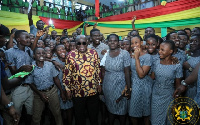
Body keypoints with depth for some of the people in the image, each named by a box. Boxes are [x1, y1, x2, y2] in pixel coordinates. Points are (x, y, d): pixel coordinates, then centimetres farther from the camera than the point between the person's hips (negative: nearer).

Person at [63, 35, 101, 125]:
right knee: (79, 115, 17)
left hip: (93, 90, 2)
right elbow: (67, 73, -3)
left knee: (94, 113, 19)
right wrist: (68, 89, -2)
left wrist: (99, 83, 8)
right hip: (77, 91, -1)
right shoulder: (71, 55, -6)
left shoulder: (93, 52, 0)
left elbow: (98, 69, 7)